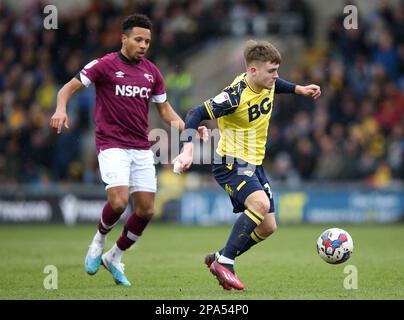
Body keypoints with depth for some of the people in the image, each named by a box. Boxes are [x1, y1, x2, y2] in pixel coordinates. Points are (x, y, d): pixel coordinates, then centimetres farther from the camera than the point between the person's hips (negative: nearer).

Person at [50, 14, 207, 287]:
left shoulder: (152, 72, 10)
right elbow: (69, 88, -4)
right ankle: (99, 241, 9)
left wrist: (187, 128, 2)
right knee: (118, 202, -22)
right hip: (112, 146, -5)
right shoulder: (105, 65, -5)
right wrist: (61, 109, -24)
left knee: (146, 210, 0)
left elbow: (165, 110, 18)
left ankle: (115, 257, 21)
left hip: (142, 149, 5)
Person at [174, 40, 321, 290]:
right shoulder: (235, 96, -25)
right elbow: (196, 114, -27)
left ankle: (219, 260, 22)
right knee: (261, 203, -33)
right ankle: (225, 262, -21)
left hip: (254, 165, 9)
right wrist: (189, 150, -37)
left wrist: (299, 89, 26)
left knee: (268, 227, 6)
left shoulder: (267, 85, 0)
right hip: (231, 164, -9)